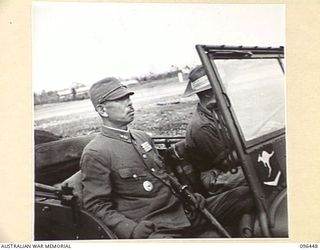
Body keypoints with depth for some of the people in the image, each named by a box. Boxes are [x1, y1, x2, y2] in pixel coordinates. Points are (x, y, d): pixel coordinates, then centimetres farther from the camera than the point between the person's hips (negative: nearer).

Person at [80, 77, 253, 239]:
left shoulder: (142, 137, 18)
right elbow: (96, 206, -7)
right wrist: (132, 230, -20)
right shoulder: (95, 154, -6)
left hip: (185, 214, 8)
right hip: (152, 229, -8)